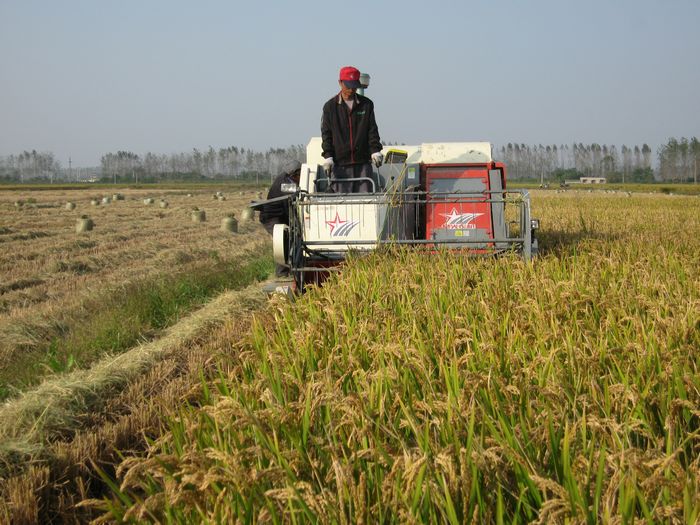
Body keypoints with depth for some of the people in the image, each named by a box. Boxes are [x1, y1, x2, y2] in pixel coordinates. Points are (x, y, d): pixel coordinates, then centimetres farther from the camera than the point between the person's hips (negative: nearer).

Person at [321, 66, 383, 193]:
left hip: (363, 163, 1)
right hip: (340, 164, -1)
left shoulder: (366, 104, 10)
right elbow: (326, 134, 4)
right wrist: (328, 156, -7)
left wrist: (375, 150, -4)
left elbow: (372, 130, 9)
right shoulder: (330, 106, 6)